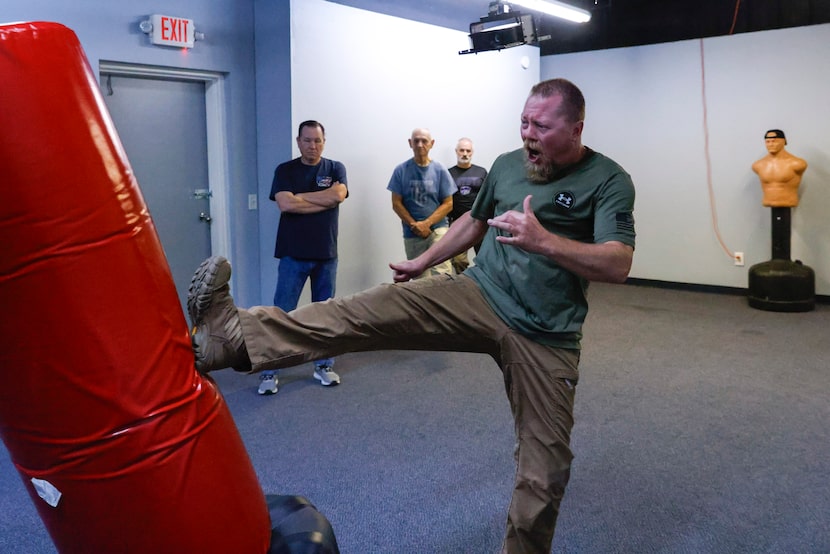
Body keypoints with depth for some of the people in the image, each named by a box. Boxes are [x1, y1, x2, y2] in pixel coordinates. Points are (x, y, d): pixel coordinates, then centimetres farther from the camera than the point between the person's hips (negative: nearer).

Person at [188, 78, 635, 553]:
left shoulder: (608, 181, -7)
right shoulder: (507, 165, 8)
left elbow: (618, 265, -19)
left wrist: (544, 241, -32)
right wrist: (422, 262, 27)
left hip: (546, 339, -2)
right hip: (481, 296, 3)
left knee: (544, 468, 3)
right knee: (379, 308, -19)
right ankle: (238, 335, -26)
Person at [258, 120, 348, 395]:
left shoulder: (335, 168, 5)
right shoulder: (285, 170, 1)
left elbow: (338, 195, -15)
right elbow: (285, 204, -15)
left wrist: (300, 197, -10)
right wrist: (323, 200, -10)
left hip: (326, 253, 2)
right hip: (293, 254, -2)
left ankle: (324, 365, 23)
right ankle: (269, 372, 5)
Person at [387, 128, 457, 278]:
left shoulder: (440, 170, 2)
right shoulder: (401, 170, 2)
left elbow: (448, 203, 0)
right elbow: (396, 203, 2)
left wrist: (426, 223, -11)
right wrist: (415, 225, -9)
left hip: (438, 229, -1)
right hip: (412, 234, 1)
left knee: (442, 276, -15)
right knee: (420, 279, 10)